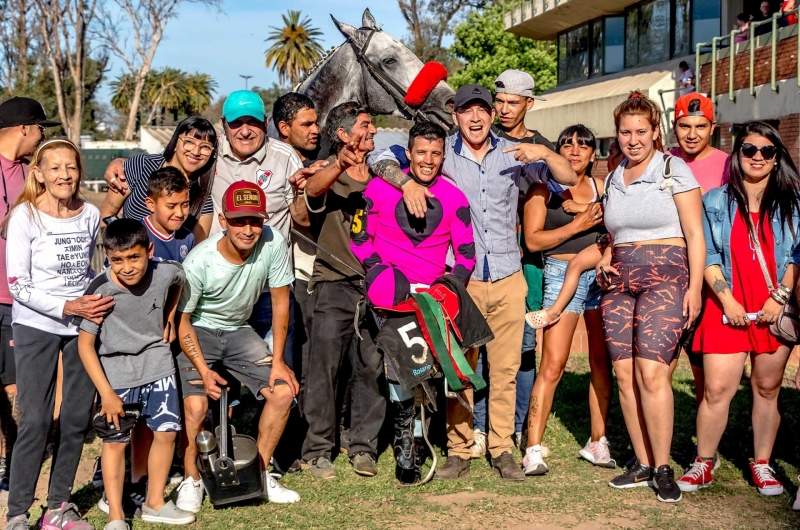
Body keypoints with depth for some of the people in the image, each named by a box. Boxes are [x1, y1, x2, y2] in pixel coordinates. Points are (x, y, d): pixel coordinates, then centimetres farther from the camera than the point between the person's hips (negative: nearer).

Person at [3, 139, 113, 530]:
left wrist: (97, 300, -1)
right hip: (36, 327, -4)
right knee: (36, 421, -7)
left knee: (77, 418, 5)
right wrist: (68, 307, -19)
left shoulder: (90, 215, 2)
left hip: (83, 325, 4)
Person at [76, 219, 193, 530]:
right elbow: (85, 344, -17)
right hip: (117, 373, -3)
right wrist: (106, 393, -19)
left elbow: (179, 280, 13)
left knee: (166, 432, 6)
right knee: (115, 441, -1)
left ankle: (154, 504, 23)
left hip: (158, 366, 3)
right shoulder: (101, 290, -24)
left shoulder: (165, 273, -15)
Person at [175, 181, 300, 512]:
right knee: (196, 405, -23)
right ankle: (191, 481, 4)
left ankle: (259, 472, 11)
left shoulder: (273, 244, -20)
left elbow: (280, 302, -8)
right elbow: (182, 321, -15)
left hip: (239, 330, 4)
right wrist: (204, 371, -23)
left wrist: (277, 361, -9)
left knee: (283, 391, -9)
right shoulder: (199, 262, -27)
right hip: (198, 332, -4)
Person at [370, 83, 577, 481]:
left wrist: (543, 153, -11)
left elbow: (568, 178, 8)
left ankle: (502, 451, 15)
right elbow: (382, 159, -1)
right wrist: (407, 181, -21)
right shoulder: (443, 153, 2)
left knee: (505, 369, 5)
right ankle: (459, 451, 12)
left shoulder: (512, 153, 7)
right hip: (462, 279, -1)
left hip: (508, 278, 2)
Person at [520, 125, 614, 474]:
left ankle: (597, 442, 18)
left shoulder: (602, 187, 13)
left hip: (602, 275, 4)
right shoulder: (545, 188, 3)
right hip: (562, 275, -4)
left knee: (602, 362, 6)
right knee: (552, 366, -10)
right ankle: (533, 449, -6)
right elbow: (533, 240, -5)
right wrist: (576, 225, -11)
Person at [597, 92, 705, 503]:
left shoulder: (673, 170, -2)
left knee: (651, 371, -16)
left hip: (665, 277, -6)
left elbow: (695, 234, -5)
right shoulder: (614, 178, 16)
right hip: (620, 282, 6)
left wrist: (694, 287, -12)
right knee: (624, 374, 0)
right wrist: (605, 261, 7)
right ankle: (643, 464, 11)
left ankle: (663, 468, -6)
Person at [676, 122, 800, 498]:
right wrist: (726, 299, -7)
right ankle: (702, 465, 6)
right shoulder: (716, 202, 7)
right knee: (717, 389, -6)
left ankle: (762, 465, 18)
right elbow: (708, 255, 3)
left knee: (767, 389, 6)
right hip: (728, 308, -1)